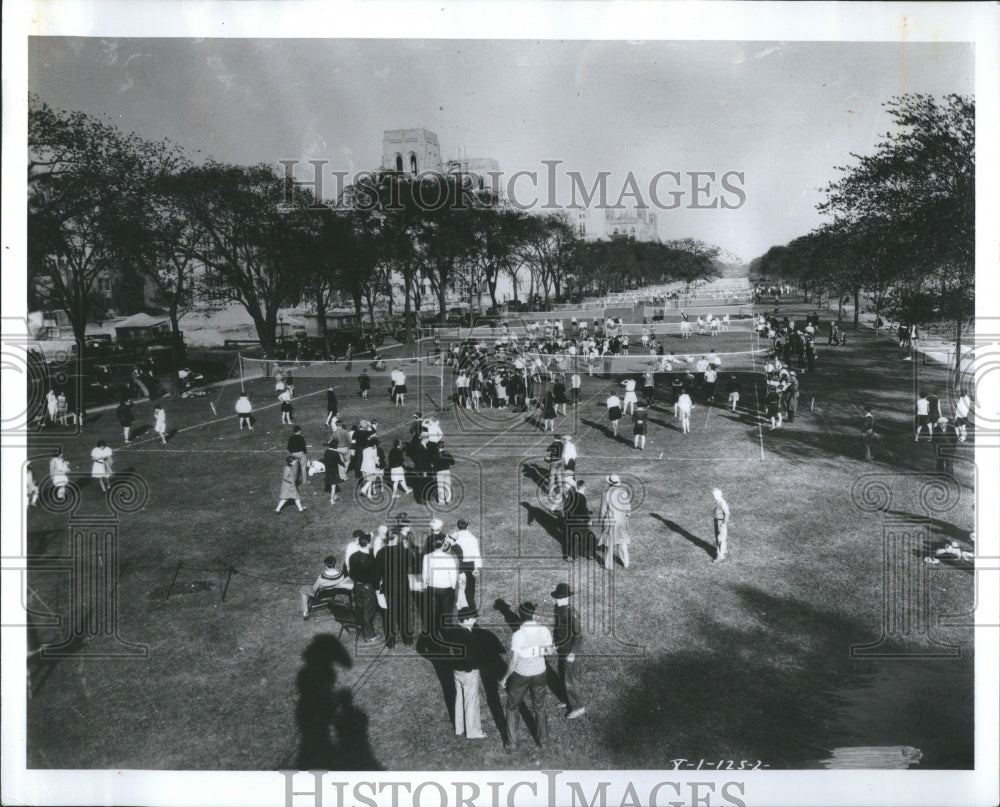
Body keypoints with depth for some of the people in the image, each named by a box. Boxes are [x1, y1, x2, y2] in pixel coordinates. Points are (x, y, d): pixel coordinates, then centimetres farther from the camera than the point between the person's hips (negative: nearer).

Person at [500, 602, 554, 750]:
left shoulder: (518, 635, -27)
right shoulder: (544, 630, -15)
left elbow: (513, 662, -22)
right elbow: (550, 652, 0)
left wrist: (505, 678, -7)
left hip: (521, 675, -3)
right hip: (539, 674, 3)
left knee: (513, 707, 18)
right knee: (539, 707, 24)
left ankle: (512, 743, 24)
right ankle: (542, 739, 39)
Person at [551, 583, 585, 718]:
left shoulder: (573, 613, -28)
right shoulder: (557, 608, -4)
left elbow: (579, 635, -24)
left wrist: (572, 654, -22)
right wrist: (555, 643, 17)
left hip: (570, 652, -8)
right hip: (560, 650, 8)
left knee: (569, 682, 2)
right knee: (563, 677, 21)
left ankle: (579, 707, 20)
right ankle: (570, 702, 40)